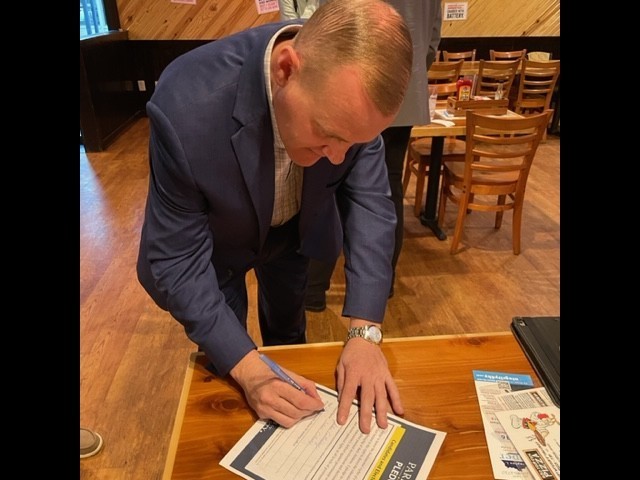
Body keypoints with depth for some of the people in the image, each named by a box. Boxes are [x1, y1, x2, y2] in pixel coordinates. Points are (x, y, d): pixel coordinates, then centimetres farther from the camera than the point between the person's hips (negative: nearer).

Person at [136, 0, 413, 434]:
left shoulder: (348, 91, -30)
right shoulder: (186, 107, -41)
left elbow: (369, 199, -22)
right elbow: (176, 258, -30)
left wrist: (365, 332, -29)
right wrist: (247, 370, -36)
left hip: (294, 229, 4)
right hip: (213, 241, -3)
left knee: (288, 332, 24)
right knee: (224, 351, 14)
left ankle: (292, 396, 55)